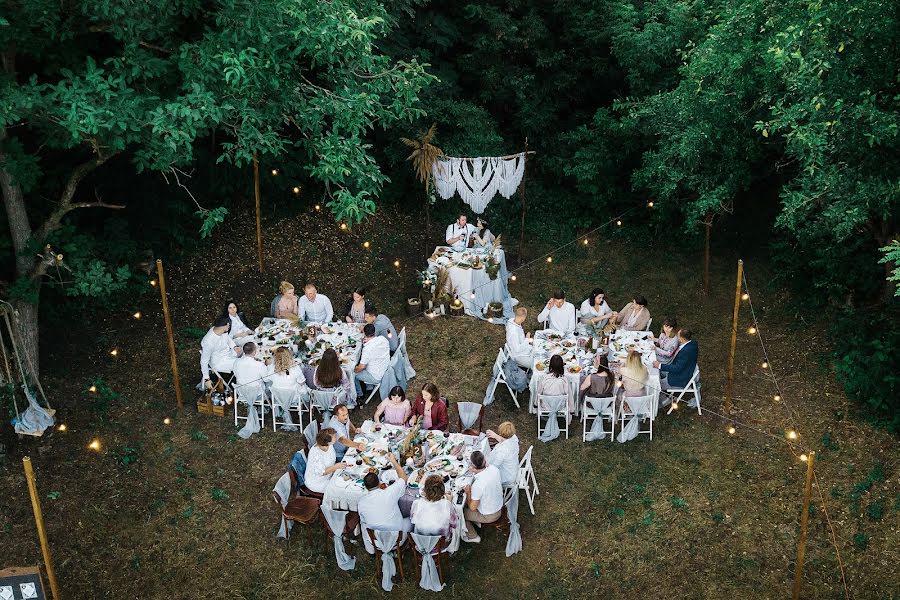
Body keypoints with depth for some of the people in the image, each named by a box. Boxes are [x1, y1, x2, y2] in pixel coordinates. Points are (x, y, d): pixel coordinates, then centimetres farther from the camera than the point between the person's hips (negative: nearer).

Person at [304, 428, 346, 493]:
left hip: (327, 476, 8)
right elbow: (321, 472, -27)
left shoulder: (329, 445, -9)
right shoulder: (316, 454, -33)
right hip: (316, 483, -8)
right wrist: (335, 467, -31)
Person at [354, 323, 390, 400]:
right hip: (386, 372, 7)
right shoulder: (383, 339, -10)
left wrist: (355, 370, -4)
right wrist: (368, 342, 4)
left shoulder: (367, 348, -30)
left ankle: (359, 395, 26)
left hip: (376, 378, -7)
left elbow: (361, 367, -23)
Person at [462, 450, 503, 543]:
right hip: (499, 507, 6)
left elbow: (472, 507, -24)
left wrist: (468, 492, -13)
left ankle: (473, 537, 29)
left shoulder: (477, 485, -38)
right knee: (466, 502, 23)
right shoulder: (494, 469, -20)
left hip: (488, 516, -6)